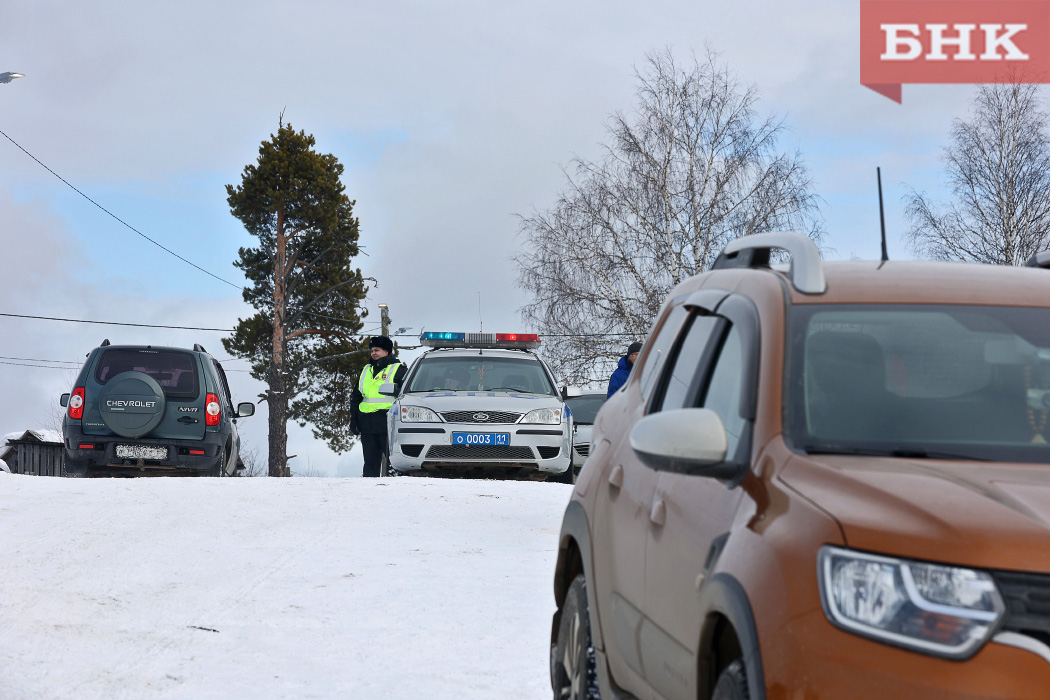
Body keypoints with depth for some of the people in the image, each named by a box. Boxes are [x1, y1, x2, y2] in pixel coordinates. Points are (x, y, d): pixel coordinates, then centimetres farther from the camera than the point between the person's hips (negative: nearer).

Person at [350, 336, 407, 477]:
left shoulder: (398, 369, 3)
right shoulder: (366, 371, 21)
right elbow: (355, 397, 24)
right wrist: (353, 420, 15)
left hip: (388, 423, -6)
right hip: (367, 424, 6)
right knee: (370, 461, 7)